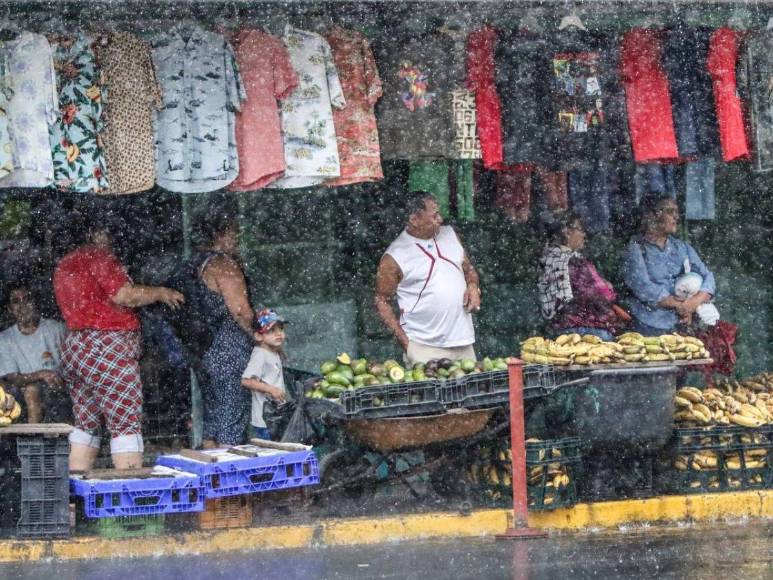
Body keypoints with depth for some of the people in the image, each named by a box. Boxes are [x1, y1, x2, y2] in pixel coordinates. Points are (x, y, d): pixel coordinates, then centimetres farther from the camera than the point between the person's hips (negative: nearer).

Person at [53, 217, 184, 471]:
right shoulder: (100, 257, -8)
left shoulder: (65, 264, 19)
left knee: (86, 424, 11)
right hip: (106, 349, -9)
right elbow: (124, 295, -18)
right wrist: (160, 293, -4)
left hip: (73, 349, 9)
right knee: (127, 424, -8)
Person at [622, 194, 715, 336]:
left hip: (682, 326, 4)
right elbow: (643, 287, -15)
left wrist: (696, 302, -15)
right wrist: (679, 305, -19)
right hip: (650, 328, -4)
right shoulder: (636, 248, -2)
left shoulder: (682, 247, 13)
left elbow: (707, 277, 5)